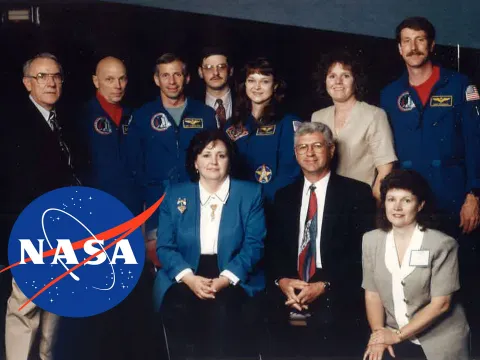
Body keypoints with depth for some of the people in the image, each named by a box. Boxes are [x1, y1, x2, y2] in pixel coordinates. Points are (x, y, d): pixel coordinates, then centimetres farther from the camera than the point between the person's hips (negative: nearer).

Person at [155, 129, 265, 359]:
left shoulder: (250, 193, 6)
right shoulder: (175, 195, 10)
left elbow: (254, 245, -2)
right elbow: (164, 246, 4)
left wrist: (225, 278, -18)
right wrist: (189, 278, -15)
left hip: (233, 278, -1)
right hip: (185, 277, 2)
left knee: (222, 311, -34)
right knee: (177, 309, -30)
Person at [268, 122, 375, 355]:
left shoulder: (357, 193, 4)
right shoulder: (284, 196, 18)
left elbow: (364, 250, -4)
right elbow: (274, 247, 12)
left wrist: (325, 285, -14)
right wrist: (282, 280, -9)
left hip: (336, 293, -3)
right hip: (288, 291, 4)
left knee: (325, 321, -35)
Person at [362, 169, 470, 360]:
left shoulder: (442, 244, -10)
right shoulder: (371, 240, 2)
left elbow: (440, 304, -11)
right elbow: (372, 294, 2)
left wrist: (397, 335, -12)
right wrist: (378, 333, -12)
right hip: (392, 337, 3)